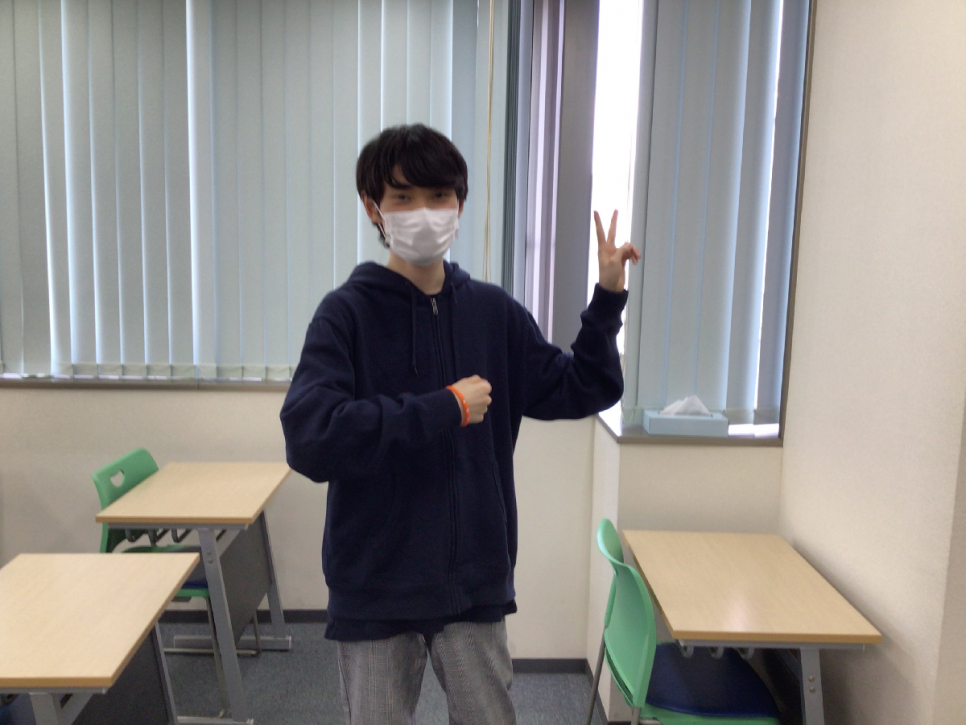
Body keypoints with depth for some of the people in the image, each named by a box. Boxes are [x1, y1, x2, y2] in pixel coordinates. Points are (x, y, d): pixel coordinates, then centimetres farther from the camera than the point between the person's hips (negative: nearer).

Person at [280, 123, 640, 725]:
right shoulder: (348, 312, -10)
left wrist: (607, 301, -4)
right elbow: (309, 437, -24)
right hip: (374, 589, -2)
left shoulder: (495, 313, 2)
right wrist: (446, 410, -21)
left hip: (475, 583, 3)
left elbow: (582, 391, 7)